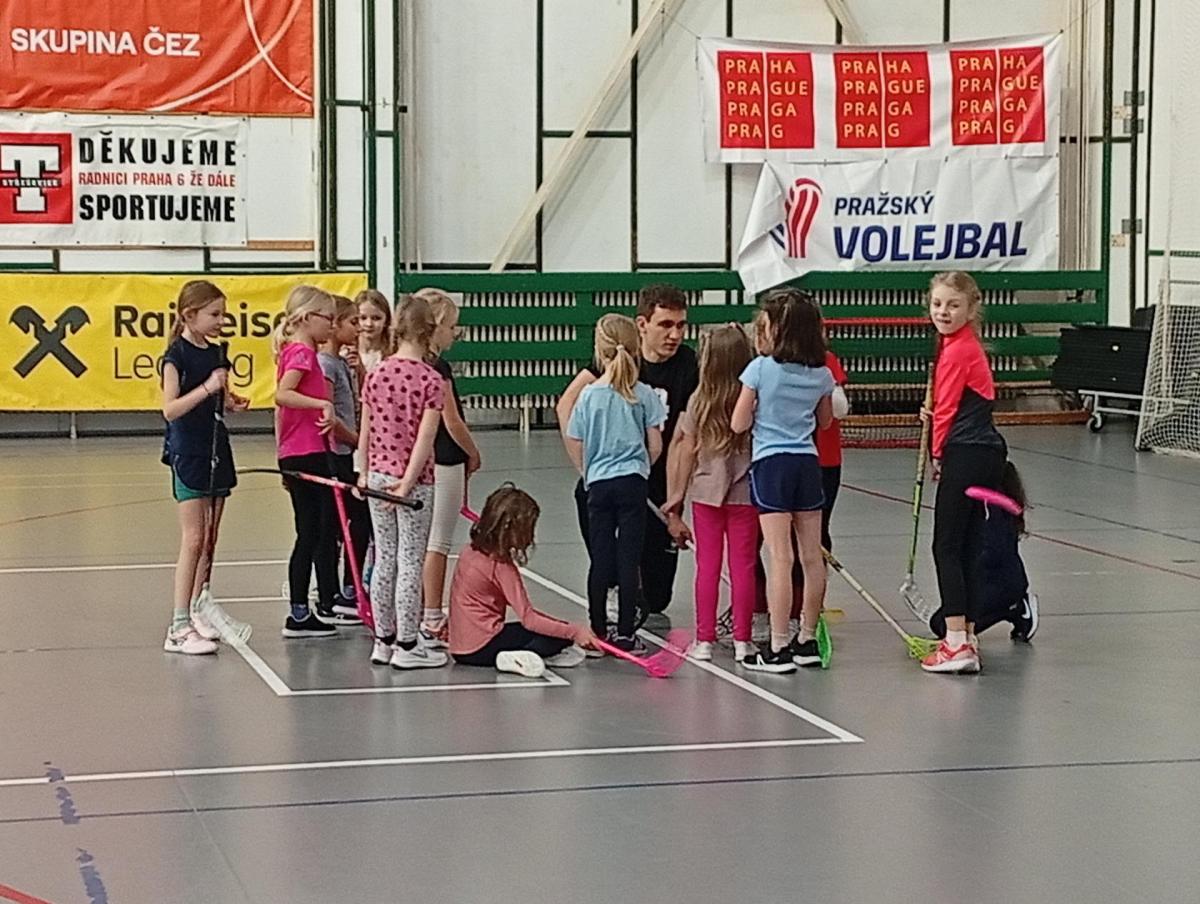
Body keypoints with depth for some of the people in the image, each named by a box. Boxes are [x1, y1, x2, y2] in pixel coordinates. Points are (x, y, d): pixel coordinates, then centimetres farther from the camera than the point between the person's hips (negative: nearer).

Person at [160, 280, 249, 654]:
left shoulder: (216, 354, 11)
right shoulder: (177, 356, -11)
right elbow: (170, 409, -20)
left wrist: (233, 401, 0)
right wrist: (207, 387, -27)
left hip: (216, 452, 8)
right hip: (188, 455, -8)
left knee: (209, 540, 10)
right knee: (193, 539, -11)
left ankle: (197, 613, 18)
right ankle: (179, 627, -10)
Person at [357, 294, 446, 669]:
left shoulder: (376, 374, 1)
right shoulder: (431, 380, -13)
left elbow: (365, 430, 7)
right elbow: (424, 439, -16)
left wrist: (365, 472, 16)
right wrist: (407, 483, -13)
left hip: (378, 476, 5)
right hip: (413, 480, -5)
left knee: (384, 559, 12)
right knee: (411, 562, 2)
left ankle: (384, 640, 19)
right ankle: (407, 645, 7)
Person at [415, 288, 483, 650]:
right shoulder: (437, 368, -17)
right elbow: (452, 421, -15)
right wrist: (473, 454, -1)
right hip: (444, 463, -8)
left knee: (421, 541, 13)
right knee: (437, 543, -3)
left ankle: (423, 615, 20)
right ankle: (432, 622, 1)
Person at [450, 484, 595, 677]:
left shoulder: (471, 551, 10)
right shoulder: (502, 566, -16)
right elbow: (528, 619, -20)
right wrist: (573, 632, -20)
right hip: (481, 649, -9)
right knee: (562, 635, -7)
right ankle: (518, 658, -24)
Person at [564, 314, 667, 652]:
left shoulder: (589, 395, -3)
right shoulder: (643, 395, -5)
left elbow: (575, 447, 2)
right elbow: (655, 446, -1)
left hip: (598, 484, 1)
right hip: (632, 483, -1)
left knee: (600, 560, 8)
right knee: (628, 559, 1)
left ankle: (598, 632, 13)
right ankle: (625, 633, 1)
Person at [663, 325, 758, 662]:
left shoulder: (699, 401, -6)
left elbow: (687, 452, 0)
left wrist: (677, 497, 9)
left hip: (706, 492, 1)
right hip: (745, 493, -1)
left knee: (707, 567, 8)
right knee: (742, 567, 6)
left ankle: (704, 640, 10)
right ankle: (741, 641, 9)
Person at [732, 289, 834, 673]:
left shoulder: (761, 368, -9)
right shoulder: (821, 374, 4)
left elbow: (739, 424, -7)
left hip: (771, 464, -5)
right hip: (808, 463, 5)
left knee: (780, 558, -7)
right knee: (812, 557, 9)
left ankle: (778, 649, -6)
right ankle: (807, 639, 19)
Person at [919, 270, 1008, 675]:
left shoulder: (958, 351, -13)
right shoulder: (966, 345, 16)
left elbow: (947, 410, -8)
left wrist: (937, 455, 4)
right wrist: (934, 416, 5)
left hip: (964, 456, -10)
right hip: (985, 453, 10)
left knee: (947, 546, -6)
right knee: (969, 547, 12)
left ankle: (957, 644, -8)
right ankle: (967, 638, 16)